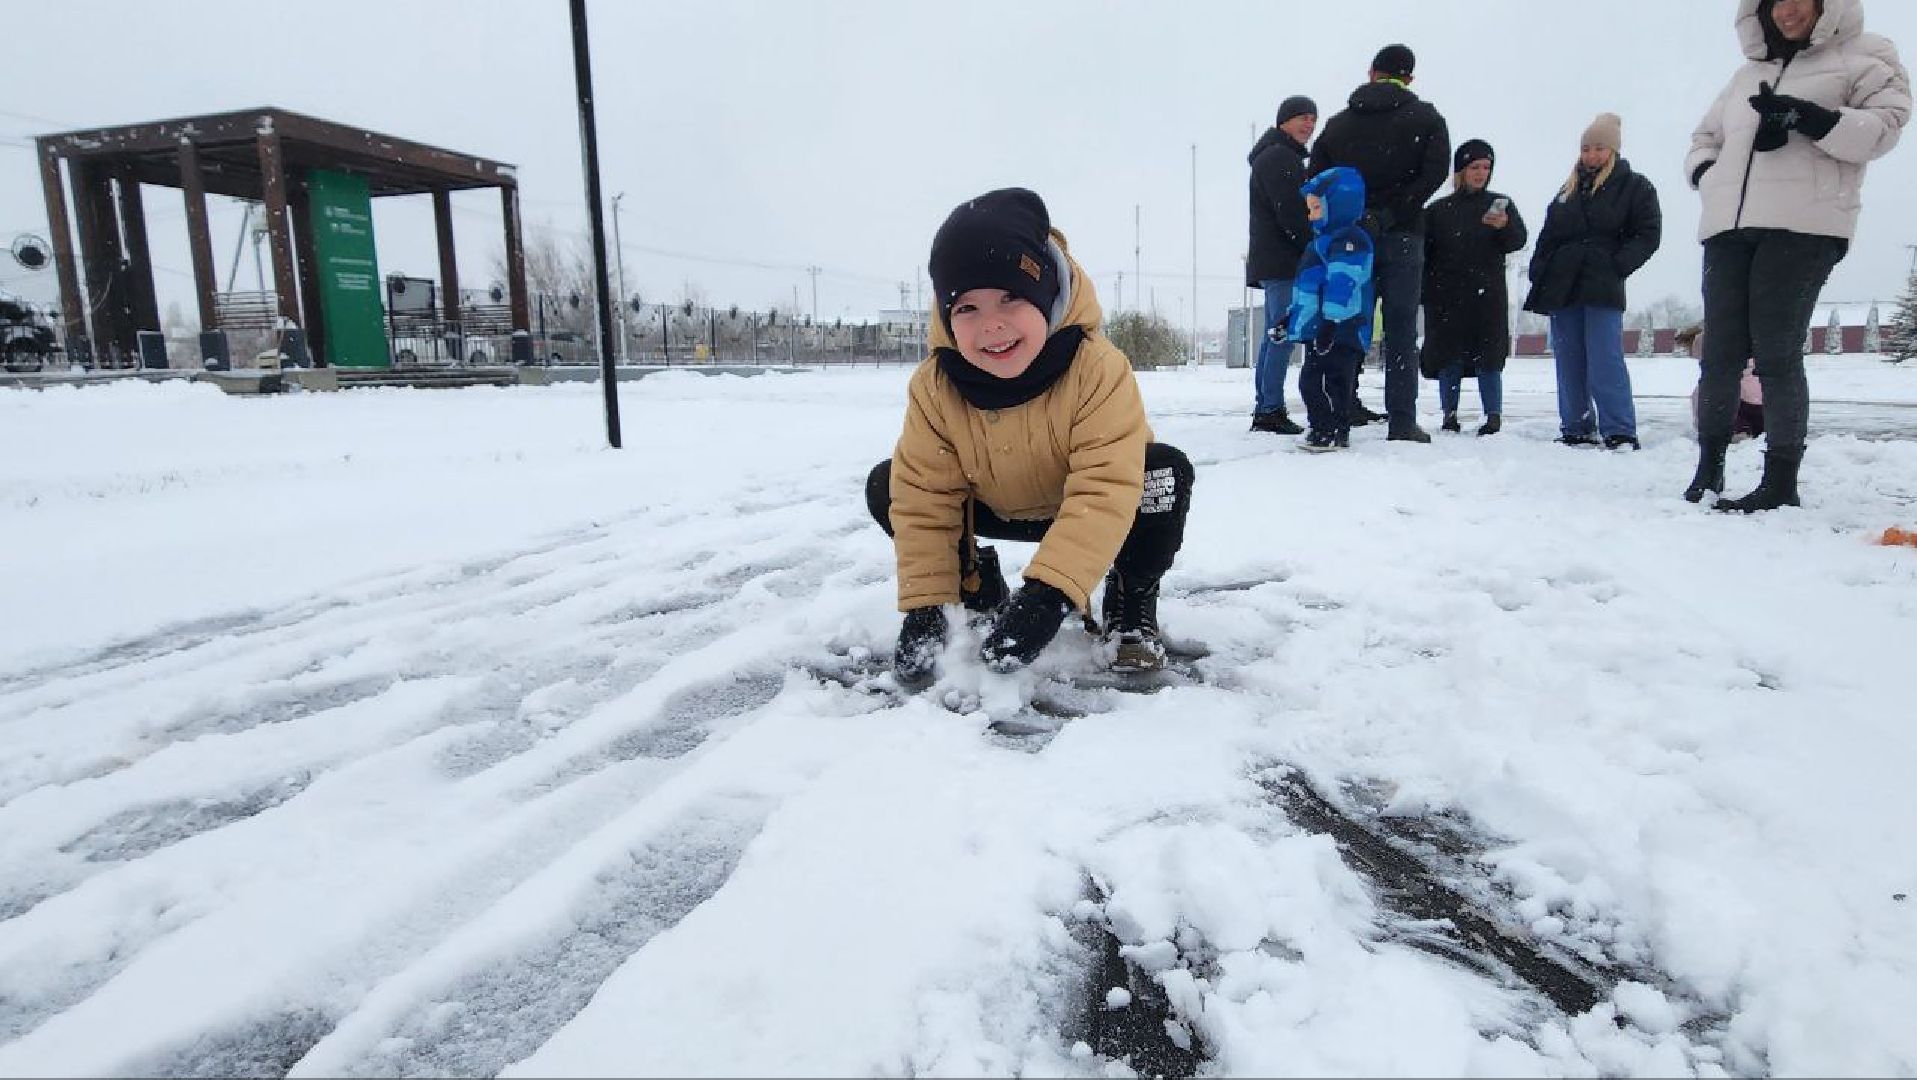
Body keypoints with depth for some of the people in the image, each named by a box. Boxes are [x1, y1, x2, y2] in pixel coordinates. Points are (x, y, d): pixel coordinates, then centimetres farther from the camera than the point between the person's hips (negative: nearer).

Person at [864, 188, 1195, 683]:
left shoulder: (1097, 369, -34)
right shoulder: (935, 386, -24)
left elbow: (1105, 490, -39)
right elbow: (924, 500, -20)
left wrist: (1050, 593, -48)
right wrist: (923, 606, -27)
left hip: (1083, 510, -3)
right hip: (995, 508, 3)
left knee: (1166, 470, -33)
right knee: (885, 486, -16)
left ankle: (1132, 597, -6)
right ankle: (977, 584, 7)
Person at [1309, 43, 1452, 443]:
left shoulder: (1338, 123, 11)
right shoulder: (1426, 118, 5)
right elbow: (1435, 171, -10)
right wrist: (1391, 213, -11)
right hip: (1401, 237, -2)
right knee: (1401, 331, 1)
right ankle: (1401, 422, -2)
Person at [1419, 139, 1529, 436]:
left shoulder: (1500, 203, 9)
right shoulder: (1439, 209, 9)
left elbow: (1519, 240, -2)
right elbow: (1425, 252, 6)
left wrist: (1505, 226, -24)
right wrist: (1424, 291, -2)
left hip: (1487, 296, 0)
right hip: (1446, 296, 1)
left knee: (1487, 357, -4)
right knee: (1448, 357, 1)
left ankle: (1494, 416, -2)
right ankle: (1449, 415, 7)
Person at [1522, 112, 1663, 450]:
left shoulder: (1634, 186, 8)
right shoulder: (1569, 189, 21)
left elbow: (1648, 235, 1)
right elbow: (1547, 237, 20)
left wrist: (1617, 266, -11)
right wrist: (1539, 273, 6)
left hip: (1602, 286, -5)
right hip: (1562, 286, 5)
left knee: (1605, 359, -13)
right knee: (1569, 362, 4)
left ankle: (1619, 431, -11)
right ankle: (1577, 429, 10)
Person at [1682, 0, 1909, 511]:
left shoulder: (1864, 55, 12)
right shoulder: (1750, 73, 27)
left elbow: (1885, 123, 0)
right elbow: (1704, 136, 30)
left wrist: (1810, 118, -15)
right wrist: (1708, 174, 9)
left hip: (1803, 227, -5)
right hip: (1727, 228, 5)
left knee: (1776, 354, -11)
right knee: (1719, 353, 0)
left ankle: (1781, 482, -7)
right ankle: (1709, 465, 10)